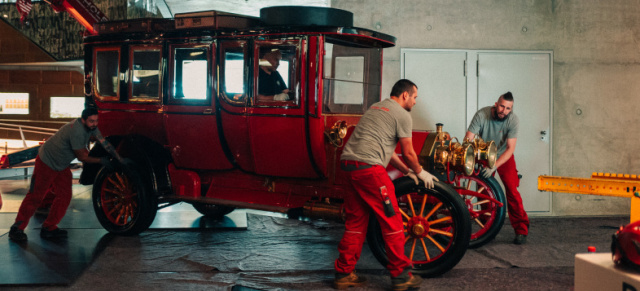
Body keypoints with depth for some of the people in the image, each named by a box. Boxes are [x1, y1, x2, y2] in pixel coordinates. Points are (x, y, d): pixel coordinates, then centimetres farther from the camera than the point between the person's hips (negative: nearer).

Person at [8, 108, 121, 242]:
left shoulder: (90, 126, -6)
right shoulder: (77, 131, -33)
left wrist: (119, 158, -9)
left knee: (64, 196, 3)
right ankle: (17, 229, 5)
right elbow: (82, 157, -25)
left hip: (62, 165, 9)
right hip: (46, 163, -9)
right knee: (35, 196, -4)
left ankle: (49, 228, 12)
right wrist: (101, 161, -15)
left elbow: (104, 142, -4)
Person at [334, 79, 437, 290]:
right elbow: (408, 153, 1)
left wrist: (407, 171, 30)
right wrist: (420, 172, 19)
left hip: (348, 163, 9)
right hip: (369, 167, -9)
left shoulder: (376, 108, 26)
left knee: (356, 222, 15)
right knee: (392, 222, 1)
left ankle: (344, 274, 18)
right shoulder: (402, 115, 0)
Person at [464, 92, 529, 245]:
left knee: (512, 191, -13)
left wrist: (493, 166, -38)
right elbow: (468, 140, -26)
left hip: (504, 157, -1)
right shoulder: (482, 115, -25)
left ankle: (521, 230, -8)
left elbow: (510, 148, -27)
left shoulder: (512, 120, -24)